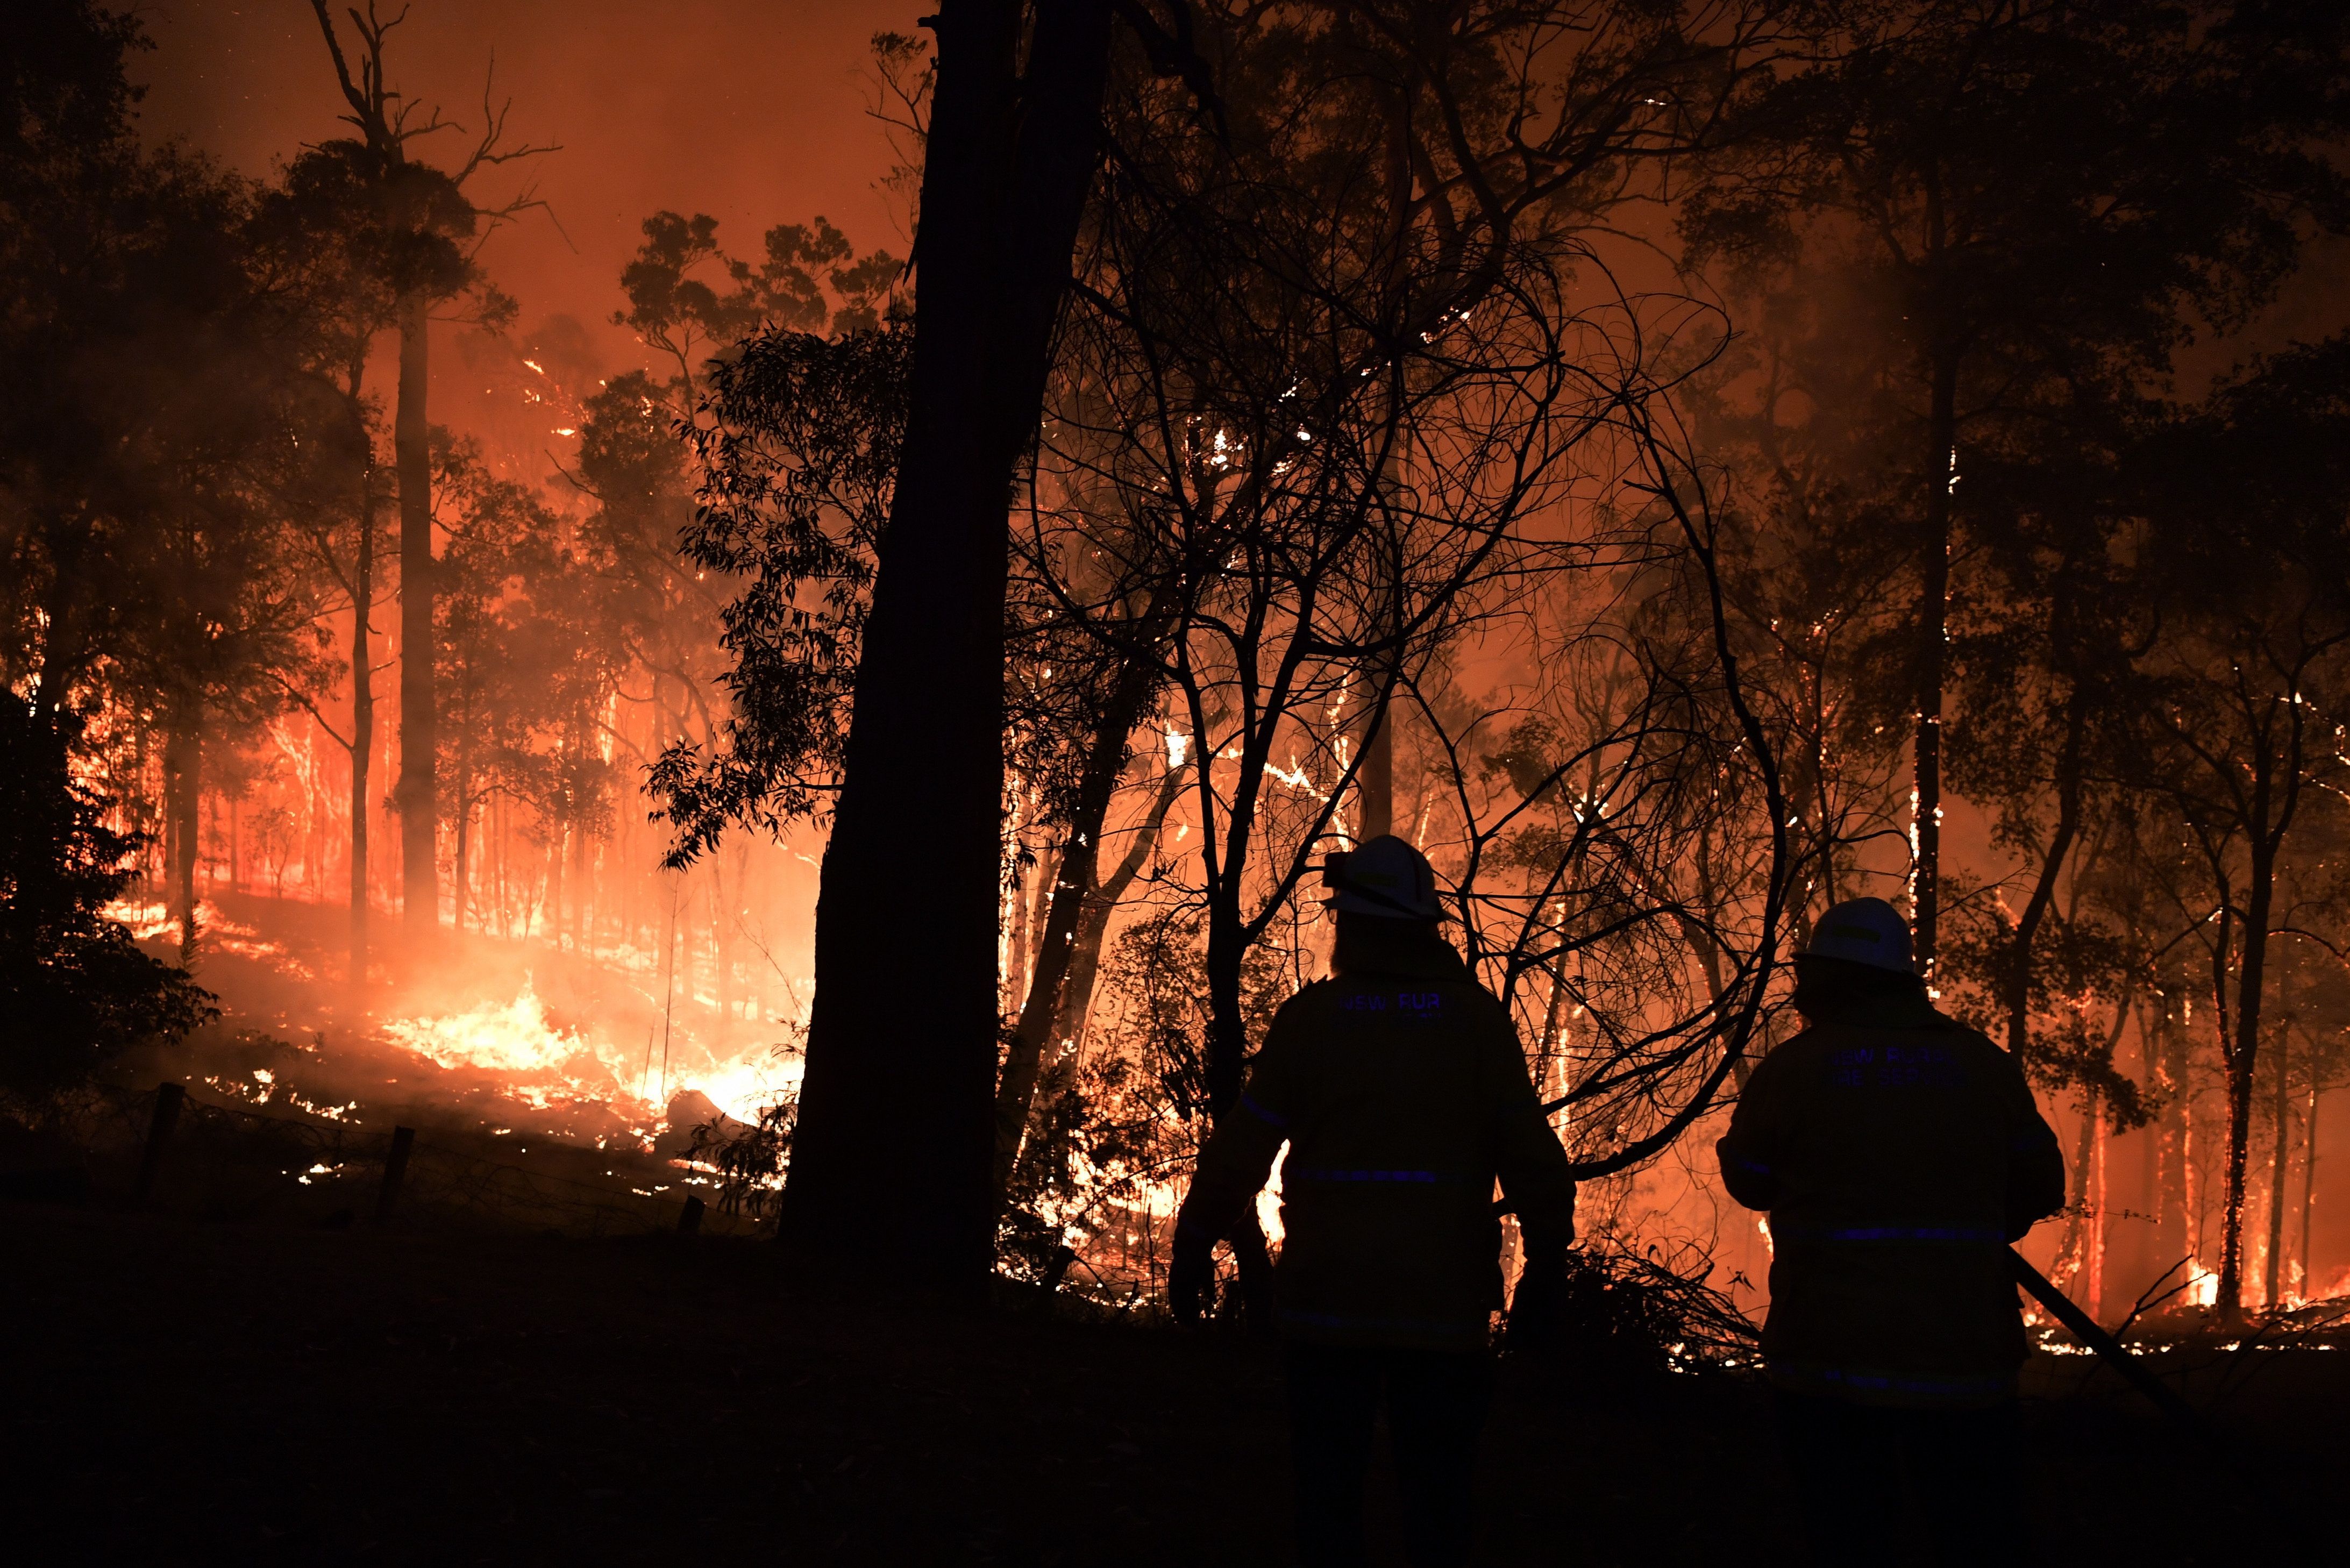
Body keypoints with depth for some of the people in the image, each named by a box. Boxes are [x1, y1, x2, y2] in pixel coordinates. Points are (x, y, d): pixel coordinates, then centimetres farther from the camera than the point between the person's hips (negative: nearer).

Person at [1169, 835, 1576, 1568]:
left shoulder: (1310, 1017, -4)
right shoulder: (1478, 1017, -2)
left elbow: (1242, 1147, -2)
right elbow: (1530, 1152, -5)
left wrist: (1193, 1249, 9)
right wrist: (1547, 1256, 4)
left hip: (1328, 1298, -1)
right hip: (1445, 1306, 1)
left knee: (1328, 1488, 8)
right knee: (1437, 1495, 8)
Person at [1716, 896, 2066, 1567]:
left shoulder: (1789, 1069, -3)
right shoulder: (1985, 1066, 2)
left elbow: (1749, 1183, 10)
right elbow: (2039, 1191, 11)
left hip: (1830, 1361, -1)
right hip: (1960, 1359, 1)